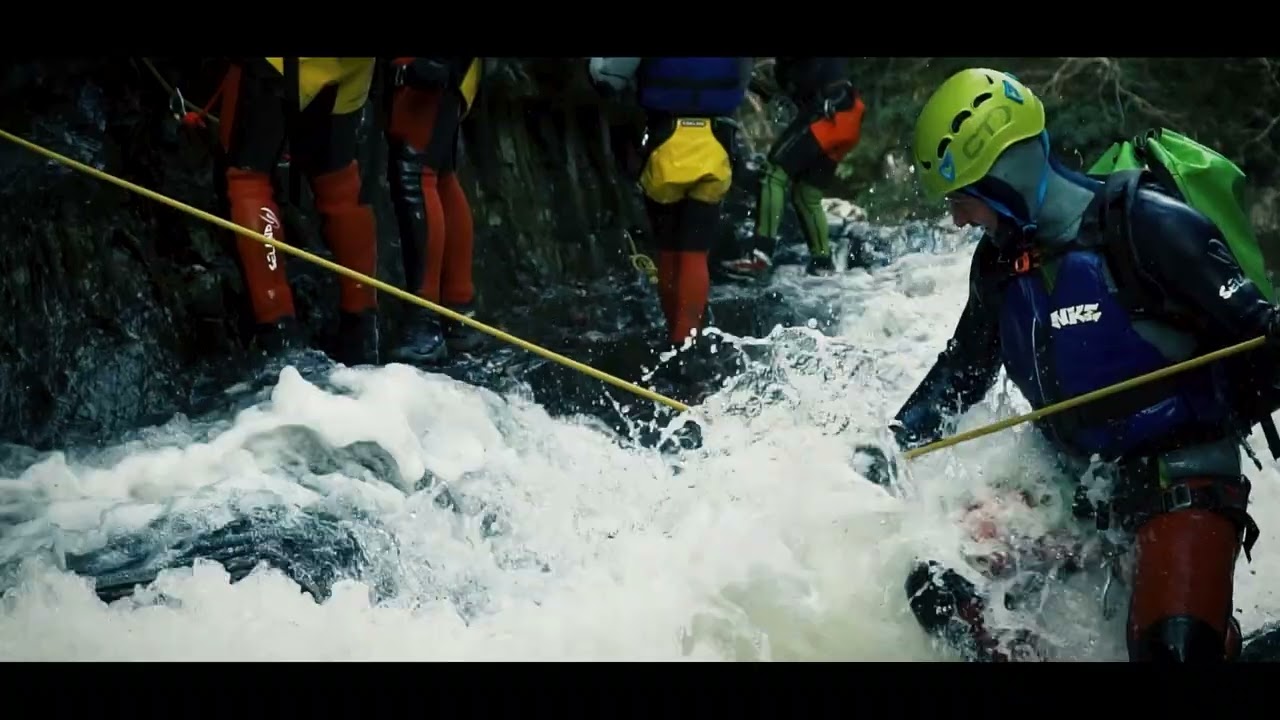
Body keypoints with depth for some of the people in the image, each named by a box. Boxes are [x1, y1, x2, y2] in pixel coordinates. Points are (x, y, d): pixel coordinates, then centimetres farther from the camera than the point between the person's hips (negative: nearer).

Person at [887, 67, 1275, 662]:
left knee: (1174, 646, -28)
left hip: (1183, 475, -7)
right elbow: (962, 367, 22)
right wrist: (896, 442, 16)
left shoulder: (1144, 226, -16)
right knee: (937, 589, -4)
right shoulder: (998, 261, 6)